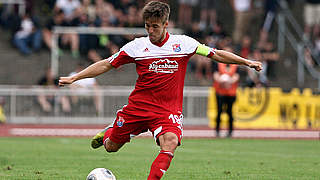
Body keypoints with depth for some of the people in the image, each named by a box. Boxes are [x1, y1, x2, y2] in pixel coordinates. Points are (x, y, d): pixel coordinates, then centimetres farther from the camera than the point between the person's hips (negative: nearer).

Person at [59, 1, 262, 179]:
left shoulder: (183, 43, -2)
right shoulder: (136, 46, -2)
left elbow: (216, 54, 7)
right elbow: (106, 65, 5)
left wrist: (246, 62, 3)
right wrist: (74, 78, 1)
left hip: (168, 110, -1)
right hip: (138, 106, 1)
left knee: (170, 144, -30)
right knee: (111, 147, 10)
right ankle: (108, 132, 47)